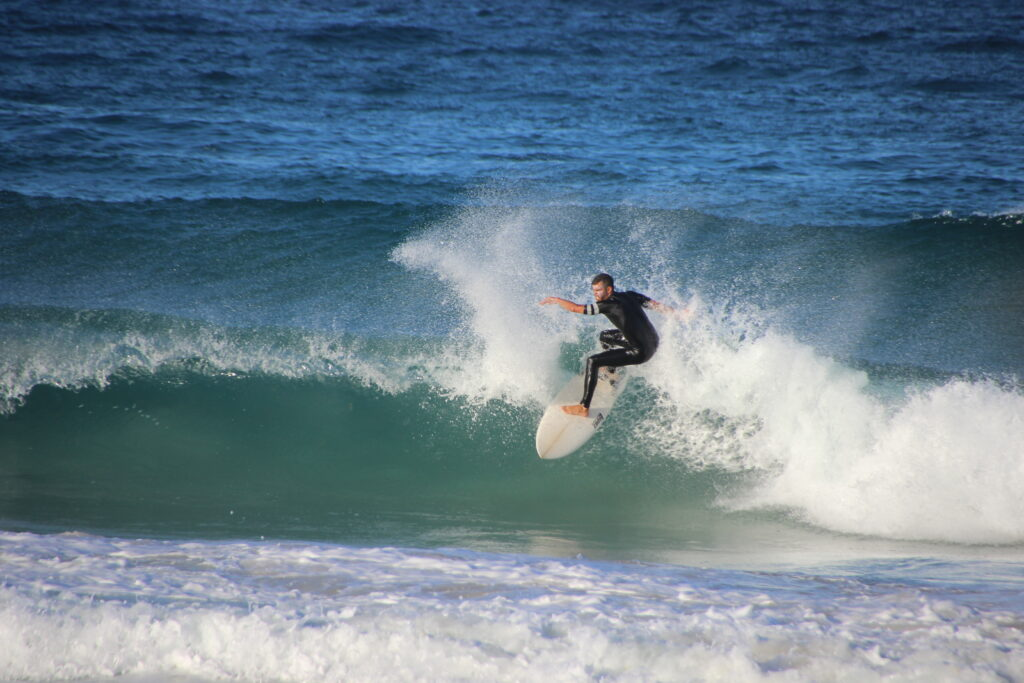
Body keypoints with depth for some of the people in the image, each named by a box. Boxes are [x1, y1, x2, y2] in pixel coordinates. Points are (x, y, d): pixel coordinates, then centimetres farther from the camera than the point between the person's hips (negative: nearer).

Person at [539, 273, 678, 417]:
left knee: (593, 362, -14)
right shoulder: (630, 296, 2)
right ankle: (610, 373, 53)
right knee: (605, 337, 29)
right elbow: (656, 305, 8)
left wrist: (555, 300, 0)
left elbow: (575, 308, -15)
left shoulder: (608, 305, -19)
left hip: (640, 352, -9)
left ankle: (584, 408, -15)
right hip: (652, 342, 9)